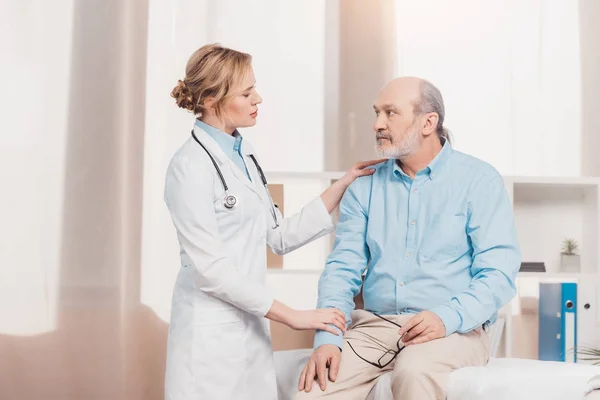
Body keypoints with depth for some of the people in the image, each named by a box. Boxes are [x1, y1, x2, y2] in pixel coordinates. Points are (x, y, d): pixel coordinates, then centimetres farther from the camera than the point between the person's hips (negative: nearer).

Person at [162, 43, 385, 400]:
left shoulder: (244, 155, 9)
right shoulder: (192, 166, -15)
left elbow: (281, 237, 10)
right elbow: (211, 269, -19)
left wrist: (344, 185, 7)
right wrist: (293, 316, -16)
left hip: (251, 327, 7)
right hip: (212, 333, -7)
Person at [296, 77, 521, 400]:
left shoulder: (479, 180, -1)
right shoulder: (365, 186, 10)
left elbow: (498, 273, -7)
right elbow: (343, 269, 4)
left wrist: (448, 318, -24)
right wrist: (328, 338, -13)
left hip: (454, 330, -2)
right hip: (373, 325, 3)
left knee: (414, 372, -35)